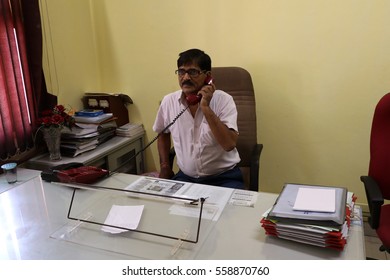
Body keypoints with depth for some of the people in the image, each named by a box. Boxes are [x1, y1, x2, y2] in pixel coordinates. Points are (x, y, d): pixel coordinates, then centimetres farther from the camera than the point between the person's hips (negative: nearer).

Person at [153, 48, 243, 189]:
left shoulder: (223, 100, -12)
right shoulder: (169, 101, -2)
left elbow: (229, 144, -24)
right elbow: (163, 134, 18)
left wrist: (206, 108, -27)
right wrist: (165, 167, 11)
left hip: (224, 177, -2)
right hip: (185, 177, 3)